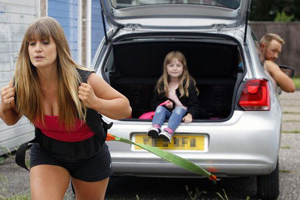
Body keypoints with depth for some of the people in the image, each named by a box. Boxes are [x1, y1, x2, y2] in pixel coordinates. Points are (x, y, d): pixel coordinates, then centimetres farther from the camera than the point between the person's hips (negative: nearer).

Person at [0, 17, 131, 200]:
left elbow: (126, 109, -17)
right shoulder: (20, 84, -21)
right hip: (47, 153, 1)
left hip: (90, 155, -1)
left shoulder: (84, 80, -30)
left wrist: (95, 103, -35)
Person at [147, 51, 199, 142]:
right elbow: (154, 103, 11)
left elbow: (194, 104, -7)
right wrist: (165, 104, -10)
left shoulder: (189, 83, 0)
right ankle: (155, 127, -56)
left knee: (179, 109, -33)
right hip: (167, 112, 3)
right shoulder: (161, 84, 9)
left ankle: (169, 131, -61)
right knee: (160, 108, -26)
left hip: (182, 113, -3)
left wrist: (189, 115, -28)